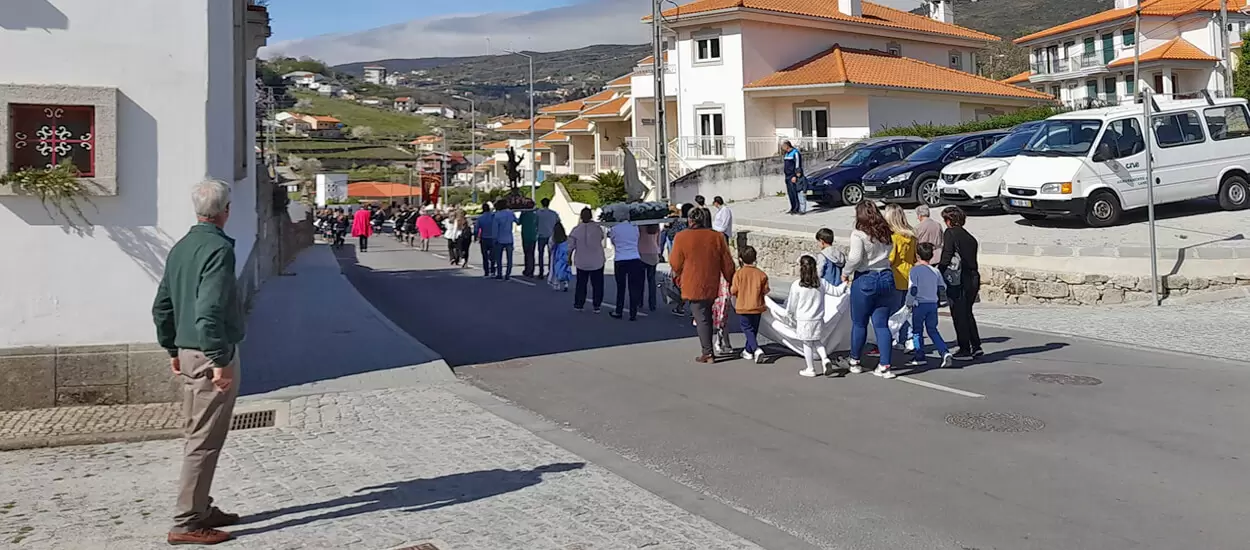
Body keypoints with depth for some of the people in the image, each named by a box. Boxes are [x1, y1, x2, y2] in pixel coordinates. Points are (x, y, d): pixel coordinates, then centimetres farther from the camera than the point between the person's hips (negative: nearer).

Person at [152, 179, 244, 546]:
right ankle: (186, 523, 3)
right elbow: (209, 312, -24)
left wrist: (172, 349, 24)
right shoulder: (219, 248, -17)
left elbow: (162, 307, 17)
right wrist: (221, 361, -21)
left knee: (196, 436, 17)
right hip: (212, 355, -10)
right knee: (205, 441, -3)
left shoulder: (180, 248, 12)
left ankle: (201, 509, 28)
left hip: (187, 353, 10)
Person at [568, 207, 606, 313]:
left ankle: (579, 304, 17)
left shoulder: (576, 229, -10)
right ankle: (596, 306, 8)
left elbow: (571, 246, -6)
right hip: (597, 261, -1)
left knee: (581, 283, 14)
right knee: (597, 284, 8)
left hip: (582, 262, 1)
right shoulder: (598, 228, -11)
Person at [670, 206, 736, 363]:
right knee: (706, 316, 16)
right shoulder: (717, 237, 0)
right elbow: (727, 264, 3)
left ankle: (707, 353, -1)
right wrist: (732, 282, 15)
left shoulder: (682, 237, -10)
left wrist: (677, 277, 18)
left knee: (701, 318, 0)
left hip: (693, 286, -4)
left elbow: (675, 264, -2)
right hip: (712, 285, 4)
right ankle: (708, 351, 23)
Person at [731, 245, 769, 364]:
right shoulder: (761, 274, -4)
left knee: (748, 330, 0)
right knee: (753, 330, 18)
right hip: (757, 307, 3)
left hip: (743, 307, -3)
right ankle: (748, 351, 29)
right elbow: (765, 291, -1)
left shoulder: (738, 273, -12)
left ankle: (756, 349, -20)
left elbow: (734, 291, -10)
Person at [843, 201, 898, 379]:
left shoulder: (858, 234, -12)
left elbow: (855, 258, -18)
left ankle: (855, 362, 23)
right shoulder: (885, 233, 6)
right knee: (882, 324, 7)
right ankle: (884, 366, 4)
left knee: (859, 323, 10)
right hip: (886, 278, 5)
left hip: (865, 280, -5)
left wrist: (845, 273, -4)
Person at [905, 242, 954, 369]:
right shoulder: (935, 271, 5)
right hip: (933, 304, 5)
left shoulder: (915, 270, -10)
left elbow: (912, 289, -16)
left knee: (917, 330, 7)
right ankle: (945, 352, -3)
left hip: (919, 304, -5)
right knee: (933, 330, 12)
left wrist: (909, 303, -4)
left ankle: (919, 357, 8)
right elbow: (942, 288, 11)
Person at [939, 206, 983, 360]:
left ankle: (965, 350, 4)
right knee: (967, 313, 20)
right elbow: (973, 260, 14)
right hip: (974, 278, 7)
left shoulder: (950, 233, -4)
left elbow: (946, 257, -14)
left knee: (958, 315, 2)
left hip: (957, 280, -7)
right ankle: (976, 346, 18)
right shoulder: (970, 237, 15)